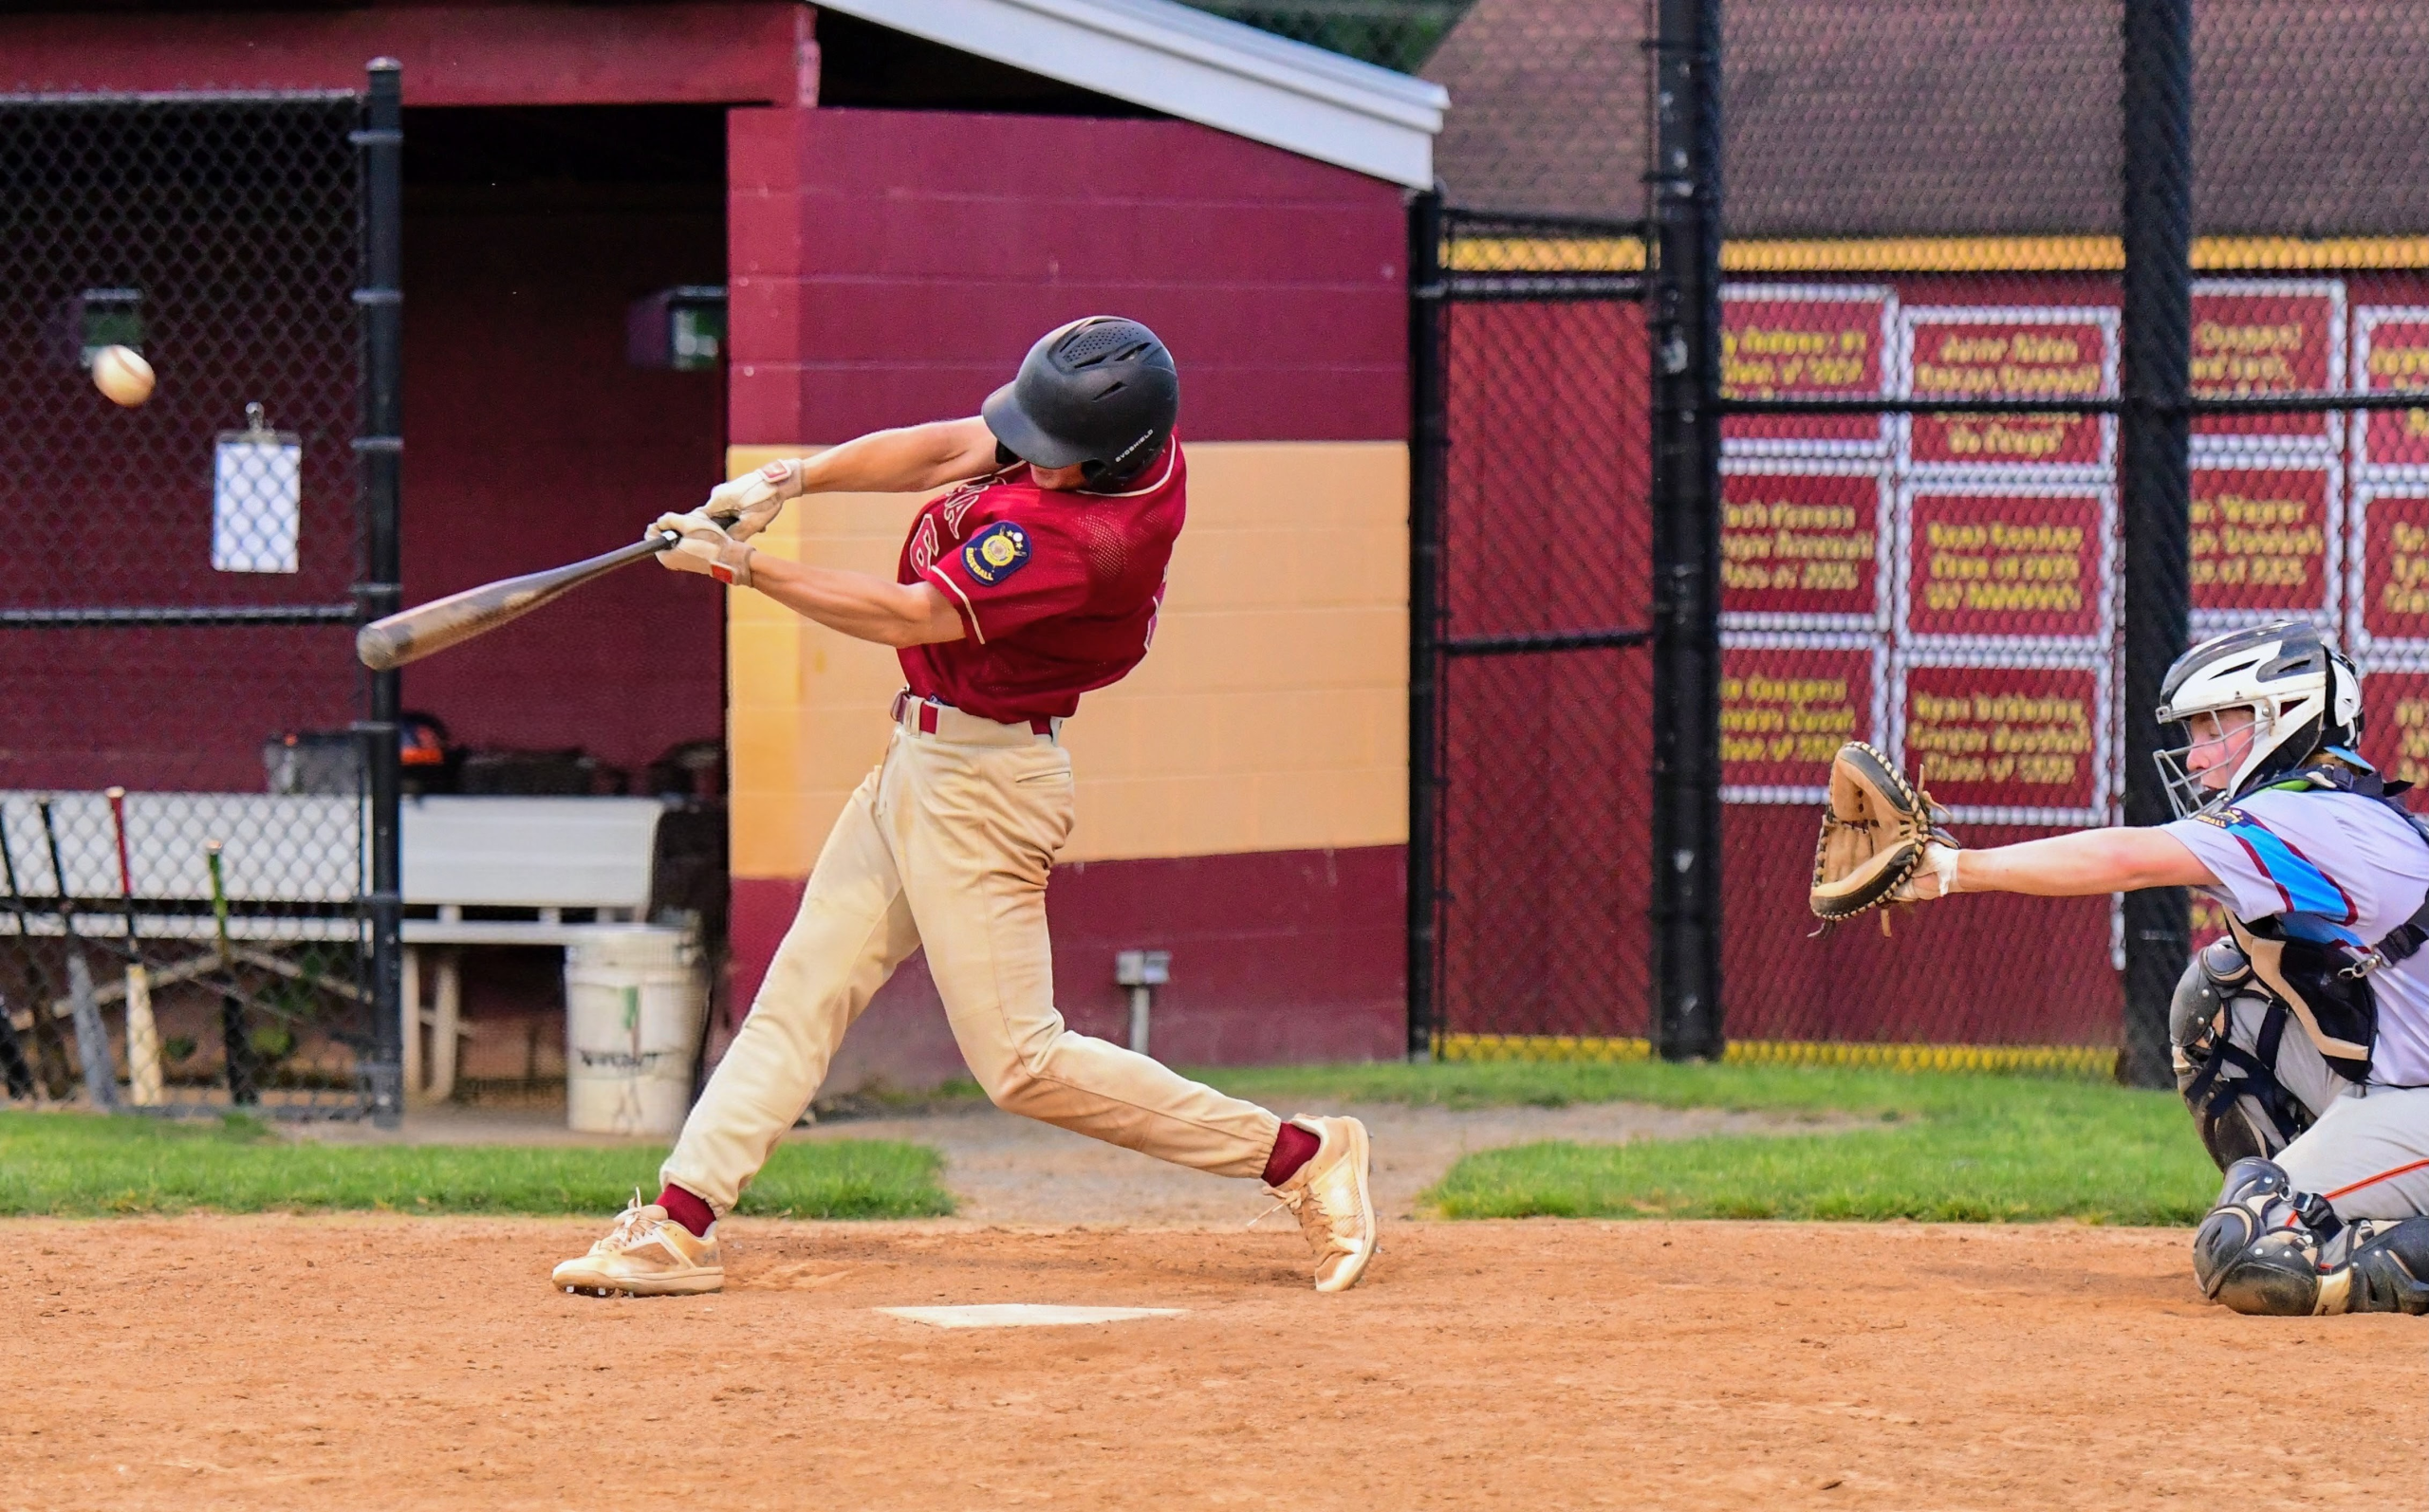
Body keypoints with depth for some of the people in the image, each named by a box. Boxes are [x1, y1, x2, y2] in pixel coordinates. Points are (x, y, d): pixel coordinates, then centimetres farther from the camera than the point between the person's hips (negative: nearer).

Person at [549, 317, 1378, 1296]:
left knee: (1020, 1062, -3)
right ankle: (679, 1225, 9)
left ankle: (1302, 1158, 3)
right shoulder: (1128, 436, -5)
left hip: (979, 783, -10)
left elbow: (909, 615, -26)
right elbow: (943, 452, 3)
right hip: (919, 764, 10)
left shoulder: (1086, 536, -30)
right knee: (803, 991, 8)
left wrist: (742, 567, -20)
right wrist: (791, 480, -9)